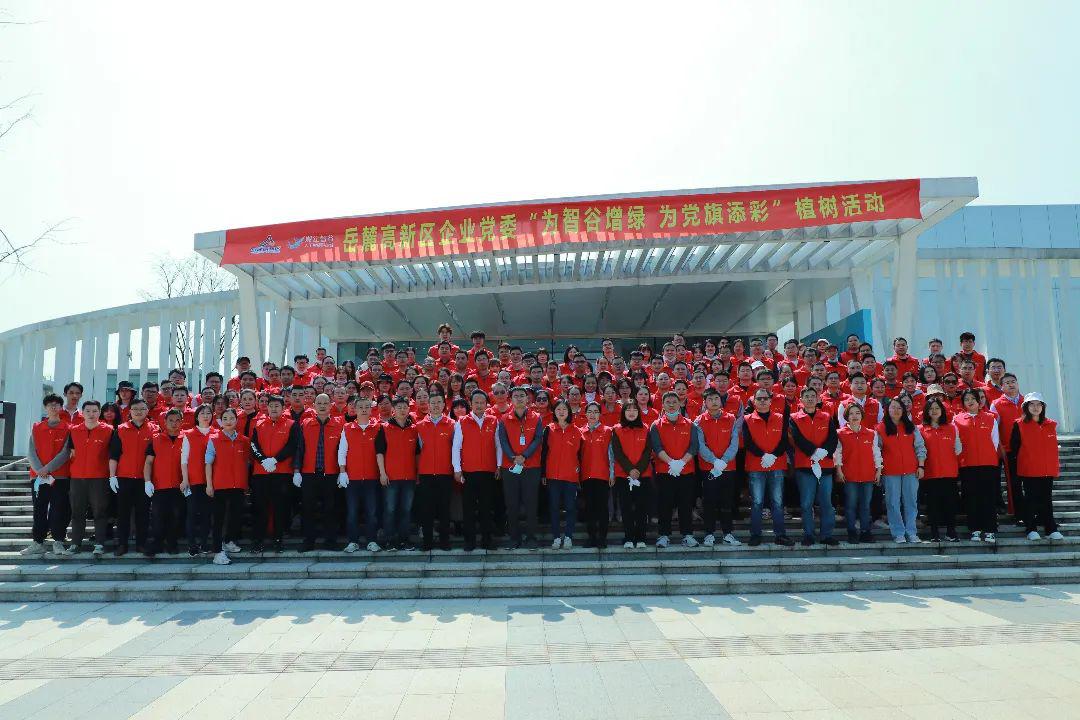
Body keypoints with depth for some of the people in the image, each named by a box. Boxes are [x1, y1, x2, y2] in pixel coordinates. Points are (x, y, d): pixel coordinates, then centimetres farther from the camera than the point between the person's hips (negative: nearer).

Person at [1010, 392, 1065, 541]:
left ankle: (1051, 529, 15)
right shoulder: (1019, 425, -3)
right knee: (1031, 499, 2)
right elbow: (1014, 447, -1)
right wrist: (1016, 466, -2)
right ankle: (1031, 529, 8)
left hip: (1048, 469, 3)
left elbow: (1054, 447, 14)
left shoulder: (1051, 425, 9)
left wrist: (1056, 465, 11)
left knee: (1047, 500, 8)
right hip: (1028, 470, -3)